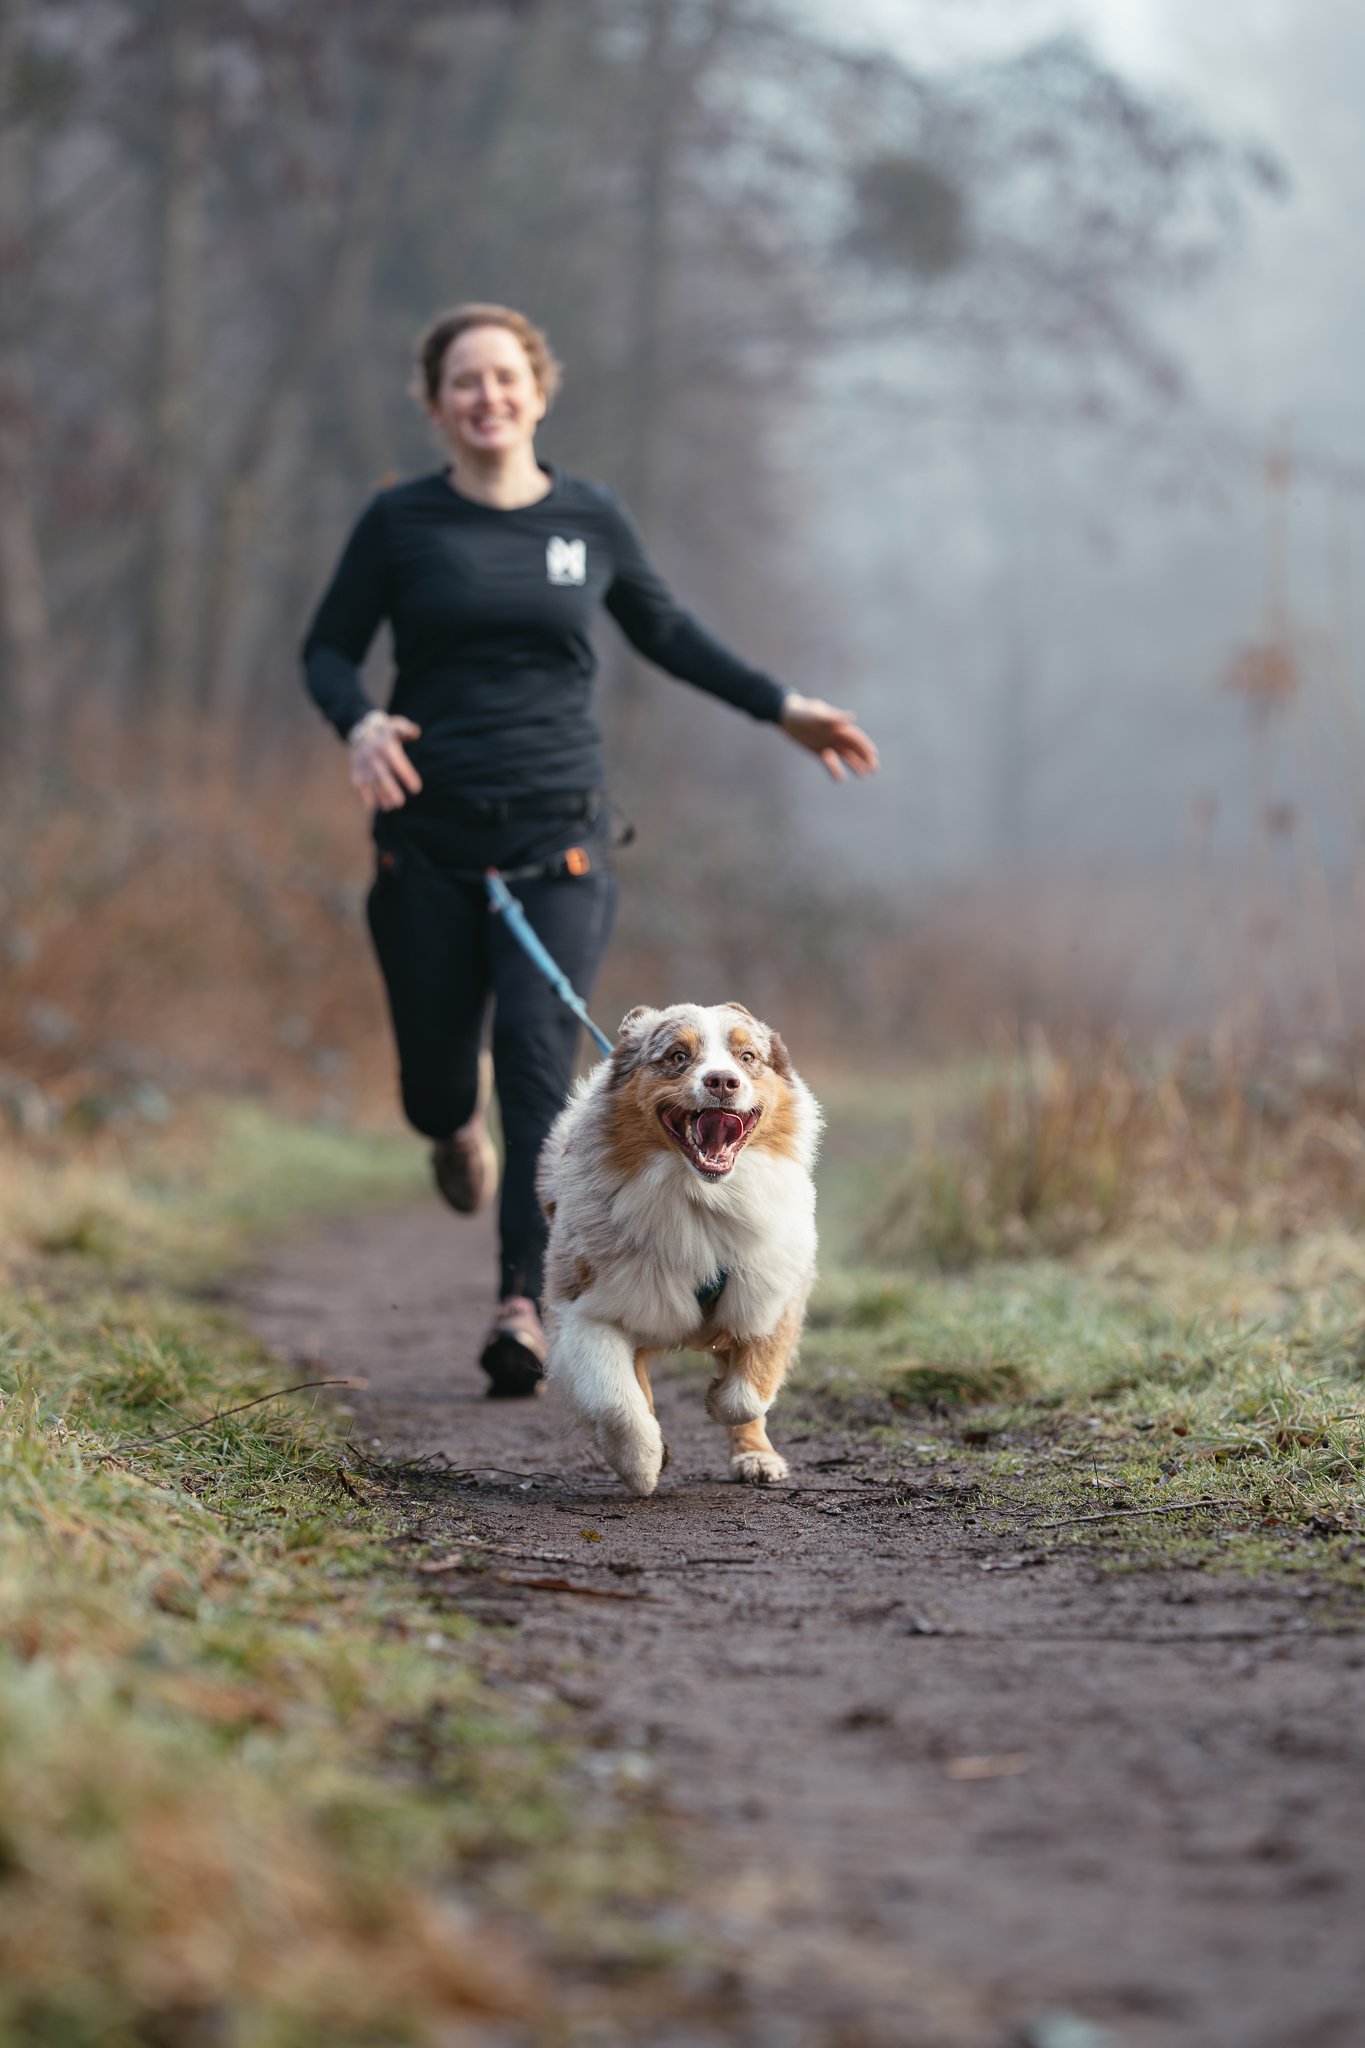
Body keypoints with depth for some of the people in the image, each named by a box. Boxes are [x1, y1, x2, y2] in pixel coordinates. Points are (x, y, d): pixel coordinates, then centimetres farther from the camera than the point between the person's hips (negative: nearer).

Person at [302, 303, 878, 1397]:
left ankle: (523, 1301, -16)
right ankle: (458, 1120, 46)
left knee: (538, 1052, -15)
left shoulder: (592, 518, 6)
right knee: (434, 1078, 6)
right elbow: (329, 648, 8)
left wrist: (780, 706, 17)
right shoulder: (401, 523, 1)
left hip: (557, 833, 0)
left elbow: (666, 631, 21)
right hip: (429, 834, 0)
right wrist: (358, 722, -14)